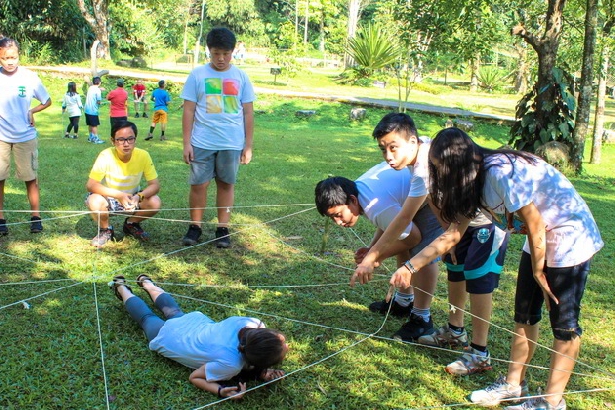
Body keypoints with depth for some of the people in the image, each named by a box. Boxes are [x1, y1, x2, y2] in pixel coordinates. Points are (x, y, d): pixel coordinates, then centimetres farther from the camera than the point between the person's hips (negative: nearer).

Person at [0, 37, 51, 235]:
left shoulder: (29, 77, -6)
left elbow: (47, 101, 7)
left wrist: (31, 111, -7)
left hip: (25, 136, -1)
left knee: (30, 178, 6)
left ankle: (35, 216, 15)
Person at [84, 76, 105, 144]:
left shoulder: (90, 88, 8)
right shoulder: (98, 90, -13)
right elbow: (98, 101, -17)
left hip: (87, 110, 7)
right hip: (93, 110, -7)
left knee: (90, 124, 17)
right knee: (95, 125, -2)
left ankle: (91, 137, 25)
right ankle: (96, 139, -1)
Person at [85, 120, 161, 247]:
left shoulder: (143, 155, -19)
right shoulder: (106, 156, -25)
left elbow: (155, 184, -15)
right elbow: (90, 185, -27)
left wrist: (139, 196, -36)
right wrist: (119, 195, -39)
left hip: (132, 198, 2)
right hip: (108, 198, -2)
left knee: (155, 202, -24)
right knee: (95, 202, -35)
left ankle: (131, 224, 9)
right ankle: (105, 230, 0)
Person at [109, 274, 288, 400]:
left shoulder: (252, 324, -36)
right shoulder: (229, 363, -48)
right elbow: (194, 377, -28)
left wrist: (262, 370, -30)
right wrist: (221, 391, -44)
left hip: (197, 321, 4)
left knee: (173, 311, 37)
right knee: (146, 317, 28)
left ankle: (146, 283, 62)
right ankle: (121, 288, 52)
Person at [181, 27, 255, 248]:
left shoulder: (241, 77, 5)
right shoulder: (198, 75, 2)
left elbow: (248, 112, 8)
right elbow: (188, 110, 2)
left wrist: (248, 145, 5)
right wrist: (186, 142, -3)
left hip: (232, 143, 1)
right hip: (202, 143, -1)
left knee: (226, 184, 7)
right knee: (198, 184, 2)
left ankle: (223, 228, 17)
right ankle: (195, 226, 16)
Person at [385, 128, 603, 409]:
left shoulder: (500, 173, -29)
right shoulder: (474, 180, -1)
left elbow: (535, 223, -23)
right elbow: (453, 234, 1)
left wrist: (538, 272, -10)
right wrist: (410, 267, -2)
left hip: (570, 236, -9)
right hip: (541, 238, 9)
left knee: (564, 322, 1)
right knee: (525, 314, 12)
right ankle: (513, 384, 24)